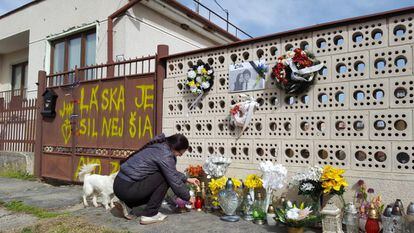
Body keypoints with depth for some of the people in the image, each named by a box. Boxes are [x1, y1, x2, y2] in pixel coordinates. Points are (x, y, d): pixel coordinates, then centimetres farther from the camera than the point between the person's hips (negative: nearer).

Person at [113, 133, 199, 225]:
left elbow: (172, 172, 25)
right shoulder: (165, 156, -18)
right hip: (126, 189, -9)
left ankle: (127, 204, 15)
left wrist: (187, 179, 26)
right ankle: (149, 215, -2)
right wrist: (188, 197, 4)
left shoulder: (159, 146, 10)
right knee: (164, 179, -10)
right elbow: (175, 182, -12)